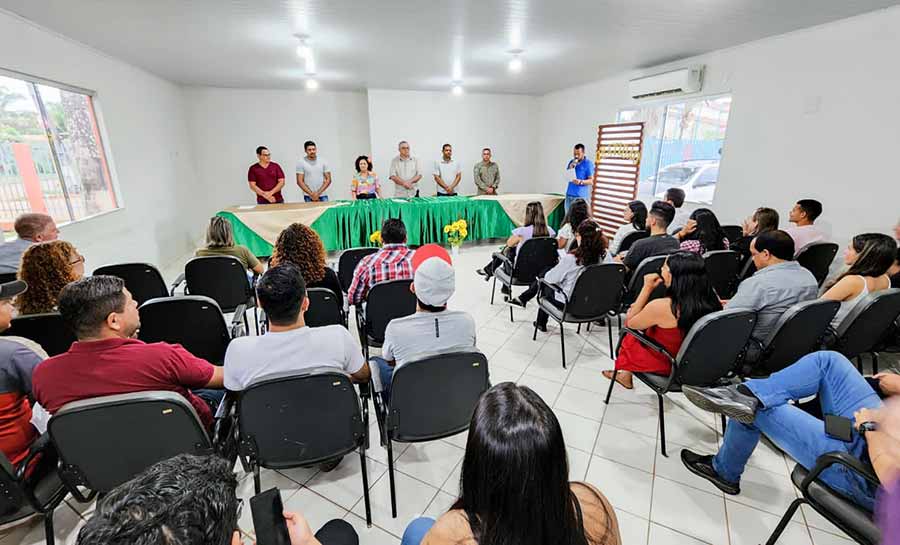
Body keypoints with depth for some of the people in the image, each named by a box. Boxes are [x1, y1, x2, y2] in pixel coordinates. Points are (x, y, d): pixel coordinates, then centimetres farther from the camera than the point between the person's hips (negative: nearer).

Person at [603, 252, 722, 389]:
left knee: (628, 337, 19)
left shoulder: (661, 306, -33)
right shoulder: (712, 300, -17)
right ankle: (625, 373, 31)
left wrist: (647, 288, -15)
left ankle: (626, 375, 41)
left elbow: (630, 322, -13)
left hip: (665, 365, -5)